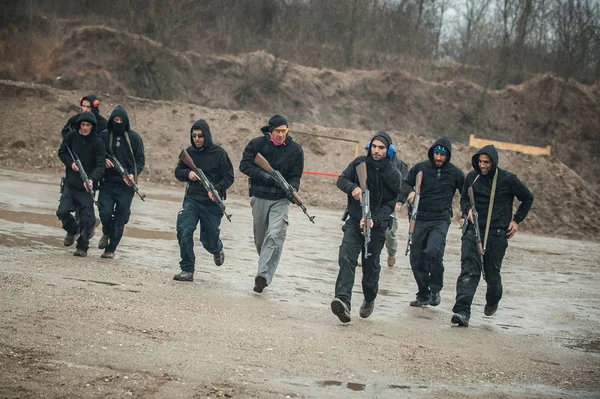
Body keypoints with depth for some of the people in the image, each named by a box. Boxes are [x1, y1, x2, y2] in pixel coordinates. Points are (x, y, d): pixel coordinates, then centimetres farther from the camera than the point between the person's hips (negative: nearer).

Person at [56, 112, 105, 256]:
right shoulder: (71, 136, 0)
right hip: (70, 184, 2)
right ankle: (73, 230, 22)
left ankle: (82, 247, 13)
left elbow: (100, 165, -14)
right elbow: (62, 152, 11)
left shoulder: (97, 142, -8)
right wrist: (70, 163, -10)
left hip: (87, 186, -2)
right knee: (62, 212, -10)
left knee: (87, 219, -6)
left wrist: (91, 179, -32)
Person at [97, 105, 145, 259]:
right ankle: (106, 233, 21)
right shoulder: (104, 136, 4)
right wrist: (103, 161, -9)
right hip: (107, 182, 0)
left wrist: (133, 174, -12)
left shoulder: (134, 137, 2)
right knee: (105, 211, -12)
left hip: (126, 184, 0)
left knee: (120, 218, 0)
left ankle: (111, 249, 11)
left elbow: (140, 160, 4)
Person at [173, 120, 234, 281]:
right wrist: (188, 173, -12)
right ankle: (187, 270, -11)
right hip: (192, 200, 2)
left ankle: (217, 249, 48)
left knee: (209, 241, 10)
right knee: (184, 231, -19)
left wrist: (216, 189, -21)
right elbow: (178, 172, 11)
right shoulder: (189, 152, 3)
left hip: (213, 203, -2)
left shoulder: (219, 153, -7)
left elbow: (229, 177, -4)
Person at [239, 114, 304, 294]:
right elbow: (244, 165, -6)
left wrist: (292, 189, -21)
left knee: (275, 236, -19)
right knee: (260, 238, 12)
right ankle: (266, 267, 34)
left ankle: (264, 275, -26)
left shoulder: (295, 149, 0)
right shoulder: (257, 144, -2)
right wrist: (265, 176, -18)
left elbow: (295, 176, 1)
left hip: (280, 200, -2)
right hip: (259, 197, 2)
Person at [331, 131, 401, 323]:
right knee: (346, 258, -21)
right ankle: (343, 301, -36)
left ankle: (369, 299, 39)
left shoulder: (393, 174, -7)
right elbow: (341, 179, 3)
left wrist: (374, 220, -24)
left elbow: (390, 204, -8)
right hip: (354, 221, 1)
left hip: (376, 225, -1)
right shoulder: (359, 163, -1)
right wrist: (353, 187, -20)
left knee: (370, 267, 8)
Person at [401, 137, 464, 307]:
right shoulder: (420, 168, 3)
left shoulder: (455, 173, 2)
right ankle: (423, 295, 20)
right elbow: (405, 183, 13)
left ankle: (435, 290, -4)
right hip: (421, 219, 3)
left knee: (433, 252, -24)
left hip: (441, 220, -3)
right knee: (416, 258, 4)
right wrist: (410, 191, -9)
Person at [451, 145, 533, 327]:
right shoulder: (471, 177, 5)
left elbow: (528, 198, 10)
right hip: (473, 231, 2)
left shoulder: (508, 179, -4)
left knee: (492, 272, 6)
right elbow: (464, 198, 21)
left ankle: (493, 301, 39)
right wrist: (468, 209, -2)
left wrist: (516, 220, 5)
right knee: (469, 270, -13)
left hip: (497, 233, -2)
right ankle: (462, 311, -23)